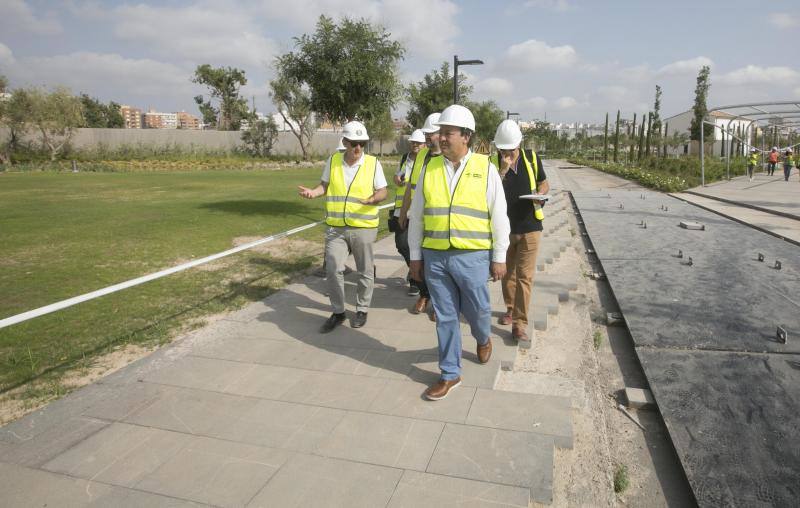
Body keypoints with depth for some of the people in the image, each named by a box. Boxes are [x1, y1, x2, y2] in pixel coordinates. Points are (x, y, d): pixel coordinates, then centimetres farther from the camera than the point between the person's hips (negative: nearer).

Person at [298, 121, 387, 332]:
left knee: (365, 271, 9)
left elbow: (382, 192, -1)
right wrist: (313, 192, -9)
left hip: (363, 227, -1)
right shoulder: (333, 161, 3)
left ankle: (361, 310, 28)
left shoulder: (373, 163, -3)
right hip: (336, 228, 2)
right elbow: (325, 185, 12)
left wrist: (372, 199, -23)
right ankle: (338, 312, 16)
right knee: (333, 269, -1)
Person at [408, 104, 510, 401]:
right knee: (445, 317, 9)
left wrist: (499, 258, 0)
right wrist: (415, 256, 8)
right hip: (435, 256, 2)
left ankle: (483, 339, 47)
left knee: (476, 310, 12)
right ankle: (450, 374, 24)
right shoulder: (429, 169, 4)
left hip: (472, 256, -2)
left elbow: (498, 217, 0)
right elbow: (416, 217, 9)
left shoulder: (485, 169, -2)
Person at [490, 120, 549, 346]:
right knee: (508, 273, 16)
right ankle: (511, 309, 37)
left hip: (529, 227, -1)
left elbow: (544, 184, 12)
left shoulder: (531, 158, -1)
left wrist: (540, 194, -10)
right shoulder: (493, 163, -6)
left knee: (525, 276, -5)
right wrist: (502, 171, -25)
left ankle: (519, 325, -1)